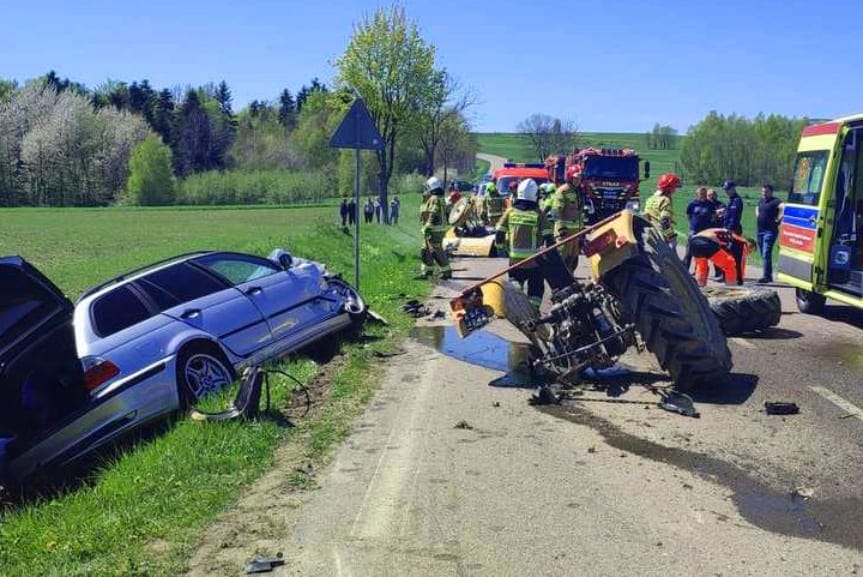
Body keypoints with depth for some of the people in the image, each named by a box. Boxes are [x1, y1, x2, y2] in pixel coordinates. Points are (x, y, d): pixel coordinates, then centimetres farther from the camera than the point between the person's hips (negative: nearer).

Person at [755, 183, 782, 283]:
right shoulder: (761, 201, 15)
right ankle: (769, 275, 21)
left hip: (770, 231, -9)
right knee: (763, 254, 13)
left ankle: (766, 276, -14)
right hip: (760, 230, 9)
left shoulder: (775, 201, -11)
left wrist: (778, 219, -23)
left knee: (766, 254, -14)